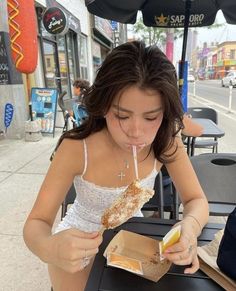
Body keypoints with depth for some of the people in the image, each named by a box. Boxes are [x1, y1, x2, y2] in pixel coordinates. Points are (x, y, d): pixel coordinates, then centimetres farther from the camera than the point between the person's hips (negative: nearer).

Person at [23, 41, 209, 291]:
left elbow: (196, 200, -14)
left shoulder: (166, 141, -23)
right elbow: (37, 222, -23)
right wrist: (47, 248, -46)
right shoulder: (77, 147, -31)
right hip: (78, 241, -1)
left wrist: (190, 226, -37)